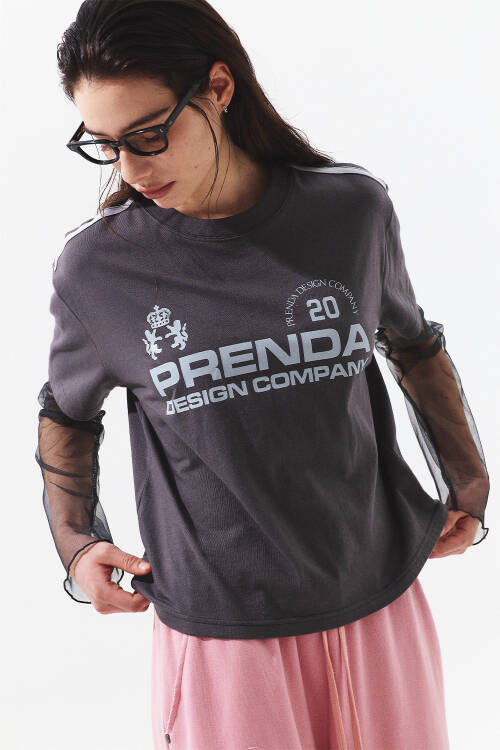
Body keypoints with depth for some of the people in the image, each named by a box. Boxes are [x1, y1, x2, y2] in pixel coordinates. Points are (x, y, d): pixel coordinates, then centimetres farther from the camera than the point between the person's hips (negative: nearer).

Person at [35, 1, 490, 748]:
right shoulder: (95, 267, -9)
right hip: (217, 632, -2)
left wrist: (468, 481, 13)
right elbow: (68, 413, 9)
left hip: (380, 602, 2)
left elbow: (412, 342, 12)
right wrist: (77, 545, 0)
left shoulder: (353, 210, -6)